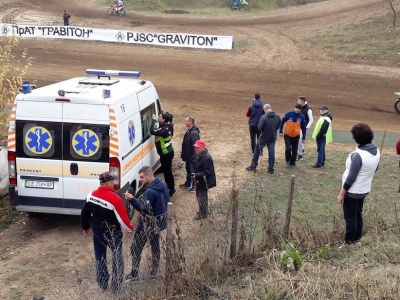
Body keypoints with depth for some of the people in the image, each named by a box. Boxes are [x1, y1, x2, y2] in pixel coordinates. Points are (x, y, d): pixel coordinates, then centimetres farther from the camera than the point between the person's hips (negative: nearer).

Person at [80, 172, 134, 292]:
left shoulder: (91, 195, -6)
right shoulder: (115, 198, -25)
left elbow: (84, 213, 6)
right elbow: (123, 218, -20)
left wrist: (85, 227, 22)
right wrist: (130, 229, -1)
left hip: (97, 232, 5)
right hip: (112, 234, -5)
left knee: (100, 257, 18)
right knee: (117, 257, 13)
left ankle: (102, 283, 29)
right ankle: (116, 285, 18)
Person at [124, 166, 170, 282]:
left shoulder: (150, 191, -28)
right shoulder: (162, 184, 1)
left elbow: (144, 209, -32)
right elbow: (166, 200, 13)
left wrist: (132, 200, -40)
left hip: (148, 224, -9)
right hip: (159, 221, 9)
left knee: (136, 248, 2)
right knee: (155, 246, 21)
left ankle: (134, 274, 8)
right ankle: (153, 271, 33)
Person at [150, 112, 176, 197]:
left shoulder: (164, 129, -27)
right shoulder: (165, 126, 3)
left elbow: (152, 131, -35)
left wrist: (153, 120, -26)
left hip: (167, 153, -10)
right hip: (165, 153, 10)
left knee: (167, 171, 0)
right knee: (165, 170, 21)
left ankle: (172, 189, 11)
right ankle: (168, 186, 36)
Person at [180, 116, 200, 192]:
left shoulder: (194, 133, -27)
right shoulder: (189, 131, 5)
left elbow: (195, 146, -27)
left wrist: (193, 157, -24)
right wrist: (183, 154, 18)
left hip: (192, 157, -10)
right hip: (187, 156, 10)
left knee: (193, 171, 6)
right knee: (188, 170, 23)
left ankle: (195, 185, 20)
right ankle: (187, 183, 38)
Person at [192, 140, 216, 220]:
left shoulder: (207, 158, -28)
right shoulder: (199, 155, 1)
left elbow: (207, 172, -27)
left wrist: (197, 175, -31)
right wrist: (195, 175, 9)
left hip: (204, 182, -9)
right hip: (199, 180, 9)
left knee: (202, 198, 5)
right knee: (199, 196, 22)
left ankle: (203, 214, 22)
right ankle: (202, 211, 40)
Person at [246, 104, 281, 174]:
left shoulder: (264, 117, -20)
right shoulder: (277, 117, -5)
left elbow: (259, 128, -18)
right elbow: (278, 127, 5)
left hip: (264, 137, -4)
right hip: (273, 138, 4)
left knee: (257, 150, 13)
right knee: (271, 153, 8)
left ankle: (253, 166, 20)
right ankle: (271, 169, 10)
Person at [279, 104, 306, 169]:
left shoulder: (302, 117, -4)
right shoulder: (288, 114, -10)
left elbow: (303, 127, 4)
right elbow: (282, 122, 0)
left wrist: (303, 137, 5)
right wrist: (280, 131, -1)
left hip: (296, 136, 2)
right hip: (287, 135, -2)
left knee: (294, 151, 7)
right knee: (288, 149, -13)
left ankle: (292, 163, 24)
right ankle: (287, 161, 12)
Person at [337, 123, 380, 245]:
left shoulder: (358, 155, -30)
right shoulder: (376, 151, -5)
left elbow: (351, 178, -25)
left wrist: (341, 193, -16)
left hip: (352, 191, -8)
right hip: (364, 190, 8)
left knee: (350, 217, 8)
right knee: (358, 214, 23)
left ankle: (349, 241, 20)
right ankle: (357, 237, 36)